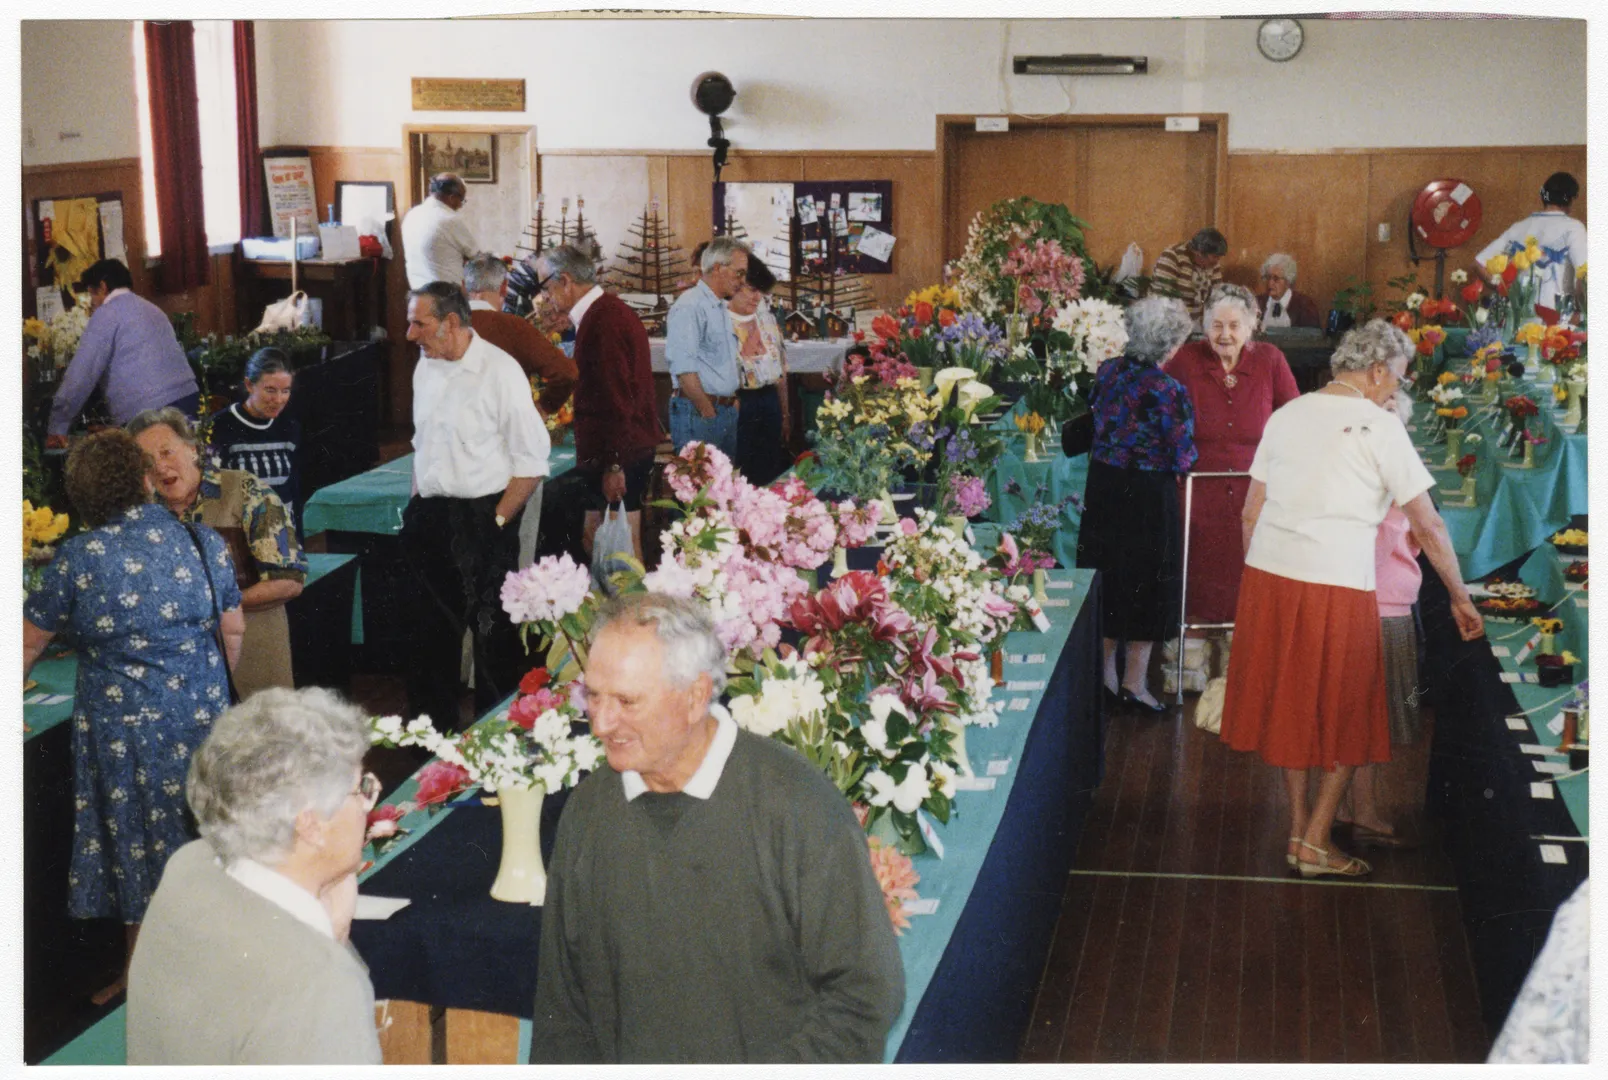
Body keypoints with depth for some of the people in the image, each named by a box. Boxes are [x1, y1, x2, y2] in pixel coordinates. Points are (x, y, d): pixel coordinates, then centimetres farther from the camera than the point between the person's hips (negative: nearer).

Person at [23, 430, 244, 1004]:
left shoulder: (77, 558, -11)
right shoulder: (204, 542, -5)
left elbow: (31, 640, -2)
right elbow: (233, 632, 3)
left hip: (122, 726, -2)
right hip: (200, 716, 2)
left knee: (136, 846, 12)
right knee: (199, 839, 16)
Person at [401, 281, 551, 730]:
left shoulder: (499, 371, -12)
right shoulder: (426, 366, 10)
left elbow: (532, 460, -12)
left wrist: (497, 521, -13)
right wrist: (417, 507, 12)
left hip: (481, 520, -7)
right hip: (431, 518, 7)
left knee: (492, 633, 0)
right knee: (432, 630, 15)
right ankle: (433, 728, 28)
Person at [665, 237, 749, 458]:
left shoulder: (723, 309, 19)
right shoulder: (690, 306, -12)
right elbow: (684, 368, -19)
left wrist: (732, 402, 13)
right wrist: (708, 412, -17)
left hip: (728, 412, 9)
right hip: (698, 412, -9)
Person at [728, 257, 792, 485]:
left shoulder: (767, 319, 12)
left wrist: (785, 414, 17)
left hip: (769, 402, 6)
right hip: (738, 404, -6)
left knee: (771, 474, 8)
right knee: (741, 476, -3)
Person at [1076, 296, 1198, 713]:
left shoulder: (1108, 371, -2)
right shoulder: (1167, 389, -20)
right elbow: (1182, 459, -16)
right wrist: (1182, 459, 5)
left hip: (1102, 485, 6)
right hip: (1147, 493, -6)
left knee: (1106, 576, 18)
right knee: (1147, 585, 8)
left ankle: (1103, 672, 29)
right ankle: (1134, 683, 15)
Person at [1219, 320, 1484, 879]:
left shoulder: (1286, 415, 10)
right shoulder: (1380, 427, -6)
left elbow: (1251, 511, 13)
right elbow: (1429, 525, -5)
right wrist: (1460, 598, 4)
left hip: (1267, 579, 5)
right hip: (1337, 587, -5)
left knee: (1289, 706, 17)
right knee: (1347, 715, 10)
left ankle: (1299, 829, 24)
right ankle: (1316, 842, 12)